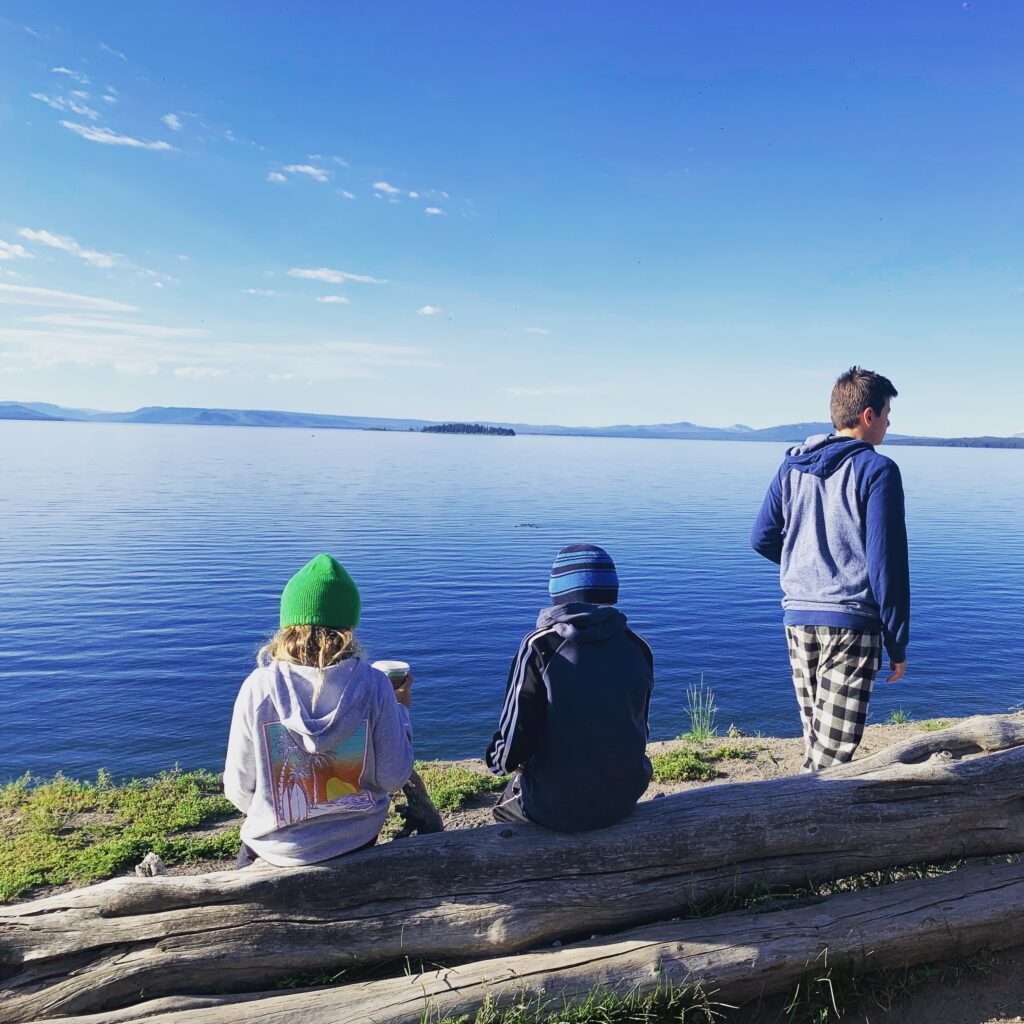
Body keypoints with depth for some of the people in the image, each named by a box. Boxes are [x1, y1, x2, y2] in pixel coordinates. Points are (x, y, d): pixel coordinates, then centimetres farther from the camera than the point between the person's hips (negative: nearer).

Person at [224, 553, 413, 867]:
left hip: (279, 848, -1)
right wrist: (400, 711, 1)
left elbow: (239, 790, -11)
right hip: (358, 839, 1)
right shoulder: (374, 686, -19)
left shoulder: (258, 688, -20)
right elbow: (392, 779, -12)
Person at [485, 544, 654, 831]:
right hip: (625, 798, 4)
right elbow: (638, 730, 6)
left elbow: (513, 745, -18)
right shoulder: (638, 647, -6)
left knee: (505, 805, 30)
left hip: (557, 809, -4)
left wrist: (496, 761, 5)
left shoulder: (540, 646, -19)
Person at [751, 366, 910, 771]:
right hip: (851, 622, -6)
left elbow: (762, 540, 12)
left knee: (817, 739, 18)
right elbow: (887, 561, -11)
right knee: (834, 748, -2)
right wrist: (897, 644, -4)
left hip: (798, 618, 6)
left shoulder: (791, 467, 9)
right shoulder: (876, 470, -7)